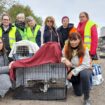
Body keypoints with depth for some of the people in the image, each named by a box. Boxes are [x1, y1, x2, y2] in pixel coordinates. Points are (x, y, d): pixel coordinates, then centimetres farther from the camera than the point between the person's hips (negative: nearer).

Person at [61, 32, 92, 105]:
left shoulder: (84, 49, -18)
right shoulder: (66, 48, -9)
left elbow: (85, 65, -21)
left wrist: (73, 72, -27)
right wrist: (65, 60, -34)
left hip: (84, 69, -2)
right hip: (72, 70, 3)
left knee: (84, 74, -40)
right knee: (78, 93, -11)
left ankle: (87, 99, -22)